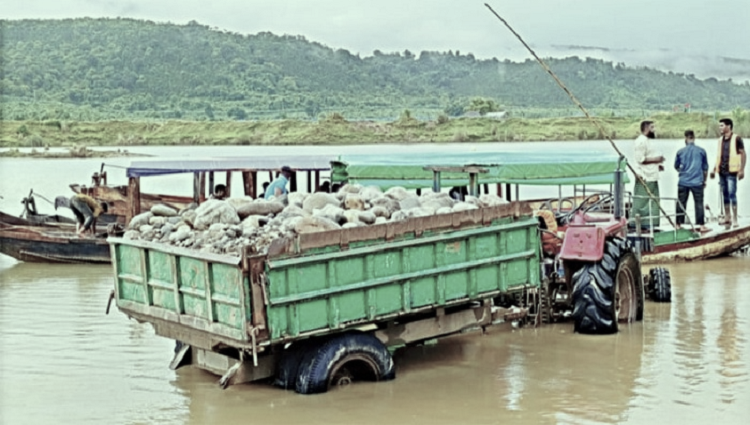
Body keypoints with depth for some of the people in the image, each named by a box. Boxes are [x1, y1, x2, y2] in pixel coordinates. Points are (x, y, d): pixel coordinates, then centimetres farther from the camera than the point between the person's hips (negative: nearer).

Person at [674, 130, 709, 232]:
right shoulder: (701, 151, 1)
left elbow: (676, 167, 13)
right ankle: (701, 225, 2)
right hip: (697, 182, -1)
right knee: (699, 203, 3)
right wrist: (704, 181, 20)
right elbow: (705, 168, 8)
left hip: (683, 182, 1)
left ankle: (678, 224, 11)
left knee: (681, 203, 7)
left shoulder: (680, 152, 1)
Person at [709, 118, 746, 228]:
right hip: (722, 171, 6)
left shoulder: (736, 139, -6)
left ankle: (735, 219, -7)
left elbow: (743, 154, -7)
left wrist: (742, 170, -13)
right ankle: (727, 218, 16)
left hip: (731, 171, -6)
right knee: (725, 194, 9)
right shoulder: (720, 140, 13)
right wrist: (714, 169, 16)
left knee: (732, 194, -10)